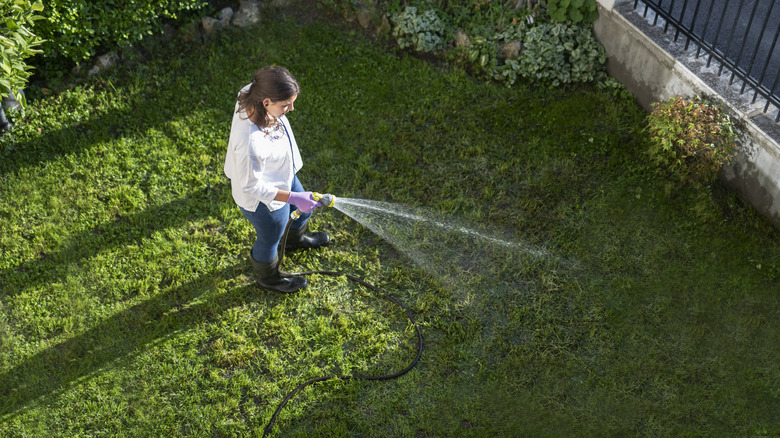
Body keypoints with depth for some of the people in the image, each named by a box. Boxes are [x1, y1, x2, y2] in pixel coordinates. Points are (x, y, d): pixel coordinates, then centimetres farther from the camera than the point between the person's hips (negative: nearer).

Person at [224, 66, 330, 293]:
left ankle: (295, 239, 71)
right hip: (264, 200, -8)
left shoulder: (251, 95, -23)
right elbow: (251, 185, -31)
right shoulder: (250, 143, -47)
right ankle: (269, 278, 59)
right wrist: (292, 197, -30)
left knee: (303, 209, 35)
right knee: (270, 240, 24)